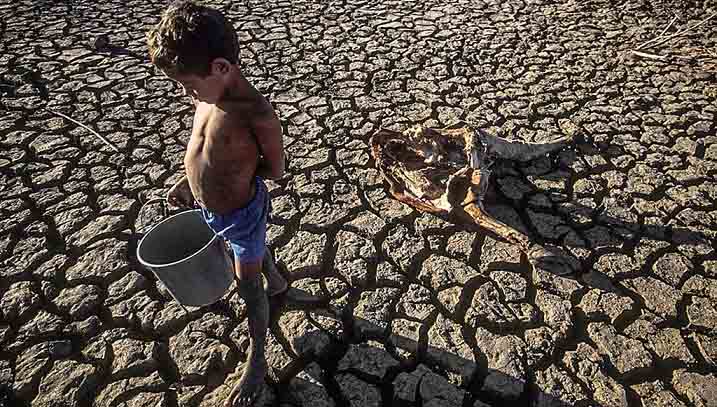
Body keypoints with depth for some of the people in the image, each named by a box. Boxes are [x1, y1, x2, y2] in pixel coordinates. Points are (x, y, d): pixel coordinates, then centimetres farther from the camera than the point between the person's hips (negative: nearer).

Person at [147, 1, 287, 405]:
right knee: (256, 248, 32)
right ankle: (276, 281, 64)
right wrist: (192, 179, 3)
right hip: (210, 208, 7)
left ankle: (257, 362, 30)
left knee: (248, 286, 8)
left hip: (242, 213, -7)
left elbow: (276, 170, -18)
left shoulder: (257, 113, -30)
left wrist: (235, 175, -13)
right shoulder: (208, 94, -7)